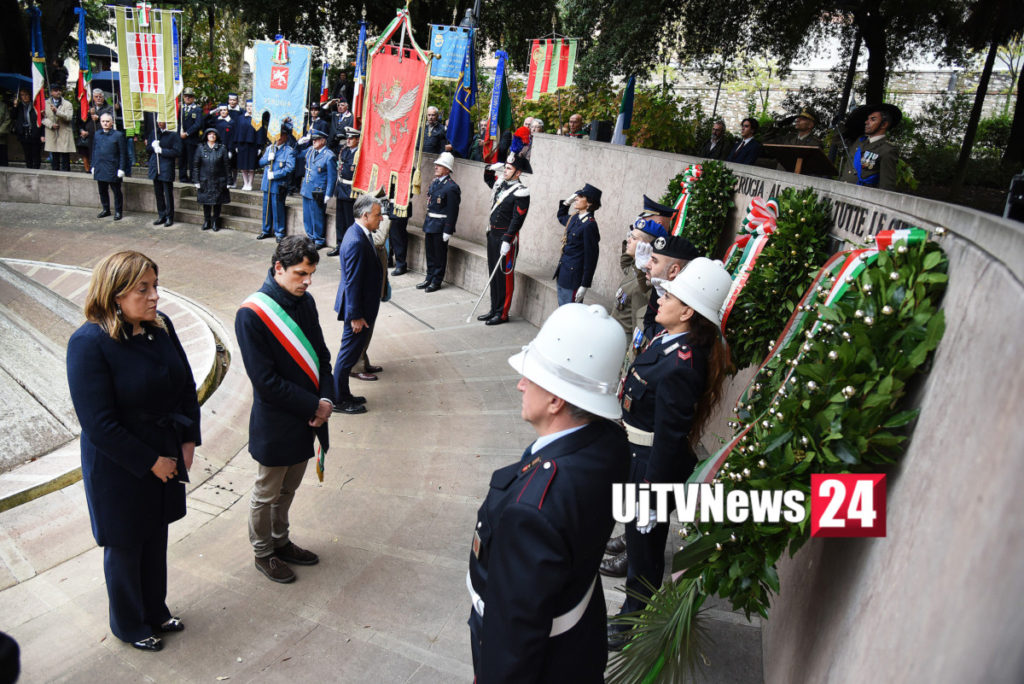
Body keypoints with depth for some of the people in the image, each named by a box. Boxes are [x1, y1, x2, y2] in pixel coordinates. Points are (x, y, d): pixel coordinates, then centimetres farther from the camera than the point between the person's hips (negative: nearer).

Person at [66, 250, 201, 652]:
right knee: (125, 547, 15)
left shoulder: (161, 325, -5)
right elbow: (98, 425, -22)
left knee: (156, 536, 22)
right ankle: (129, 625, 39)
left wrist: (188, 440, -1)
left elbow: (186, 385, 6)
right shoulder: (89, 343, -23)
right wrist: (150, 462, -17)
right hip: (118, 468, -5)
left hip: (167, 456, 6)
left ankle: (155, 610, 45)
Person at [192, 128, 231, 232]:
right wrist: (196, 181, 0)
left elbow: (226, 165, 1)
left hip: (218, 181, -1)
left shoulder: (222, 148, 0)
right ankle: (206, 221, 20)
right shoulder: (201, 148, 2)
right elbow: (195, 165, 5)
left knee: (217, 202, 4)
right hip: (205, 181, 1)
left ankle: (215, 222, 17)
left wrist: (227, 181, -3)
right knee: (205, 201, 7)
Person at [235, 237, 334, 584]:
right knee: (267, 494, 14)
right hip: (274, 425, -6)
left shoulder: (305, 302, 1)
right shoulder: (251, 315, -21)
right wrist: (314, 406, -18)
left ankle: (280, 541, 44)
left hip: (306, 417, 7)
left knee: (288, 489, 24)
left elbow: (321, 356, 7)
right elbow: (266, 381, -22)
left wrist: (325, 400, -8)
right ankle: (263, 552, 35)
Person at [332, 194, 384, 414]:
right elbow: (352, 282, -24)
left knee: (351, 351, 19)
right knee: (349, 353, 3)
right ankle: (338, 400, 17)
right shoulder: (356, 242, -26)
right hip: (357, 308, -10)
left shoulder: (359, 233, 7)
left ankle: (343, 394, 32)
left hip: (361, 305, 10)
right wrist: (355, 316, -20)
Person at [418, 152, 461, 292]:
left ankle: (437, 281, 13)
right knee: (429, 253, 16)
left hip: (440, 227, -8)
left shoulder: (451, 187, -16)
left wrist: (447, 231, -19)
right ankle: (429, 278, 28)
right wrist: (426, 224, 17)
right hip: (430, 224, 8)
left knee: (439, 254, 3)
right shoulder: (434, 183, 11)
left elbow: (453, 212, -17)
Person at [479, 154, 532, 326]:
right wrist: (492, 168, 13)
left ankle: (502, 313, 7)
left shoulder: (521, 192, -13)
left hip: (506, 237, -8)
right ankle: (494, 310, 23)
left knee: (505, 276, -1)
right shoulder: (500, 185, 10)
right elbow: (487, 178, 33)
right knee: (493, 274, 13)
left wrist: (507, 240, -22)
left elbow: (517, 219, -18)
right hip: (492, 234, 8)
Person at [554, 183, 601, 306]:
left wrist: (584, 286, -18)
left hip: (573, 278, -9)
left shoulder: (589, 225, -19)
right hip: (563, 274, 9)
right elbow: (561, 217, 32)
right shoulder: (575, 218, 6)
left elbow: (591, 258, -18)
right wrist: (566, 202, 12)